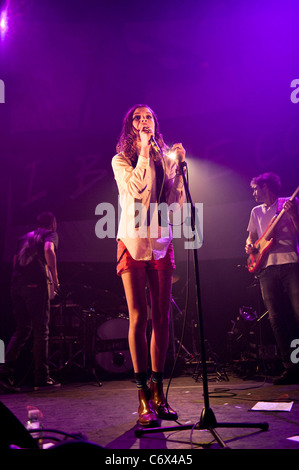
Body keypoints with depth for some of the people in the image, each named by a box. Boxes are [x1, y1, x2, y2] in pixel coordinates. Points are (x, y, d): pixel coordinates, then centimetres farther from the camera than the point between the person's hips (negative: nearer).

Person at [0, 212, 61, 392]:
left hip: (17, 285, 6)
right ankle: (42, 378, 1)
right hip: (36, 284, -6)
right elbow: (48, 250, -14)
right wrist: (55, 278, -10)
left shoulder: (24, 237, 26)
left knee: (22, 330, 12)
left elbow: (16, 260, 22)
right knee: (41, 331, -1)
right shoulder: (50, 234, 7)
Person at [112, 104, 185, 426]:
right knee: (138, 317, -8)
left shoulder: (164, 160, 15)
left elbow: (175, 202, 6)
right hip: (132, 242, -3)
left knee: (162, 318, 2)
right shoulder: (121, 160, 6)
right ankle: (144, 398, -1)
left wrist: (178, 165, 0)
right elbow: (135, 188, -14)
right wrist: (144, 151, -7)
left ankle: (157, 391, 11)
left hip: (161, 243, 4)